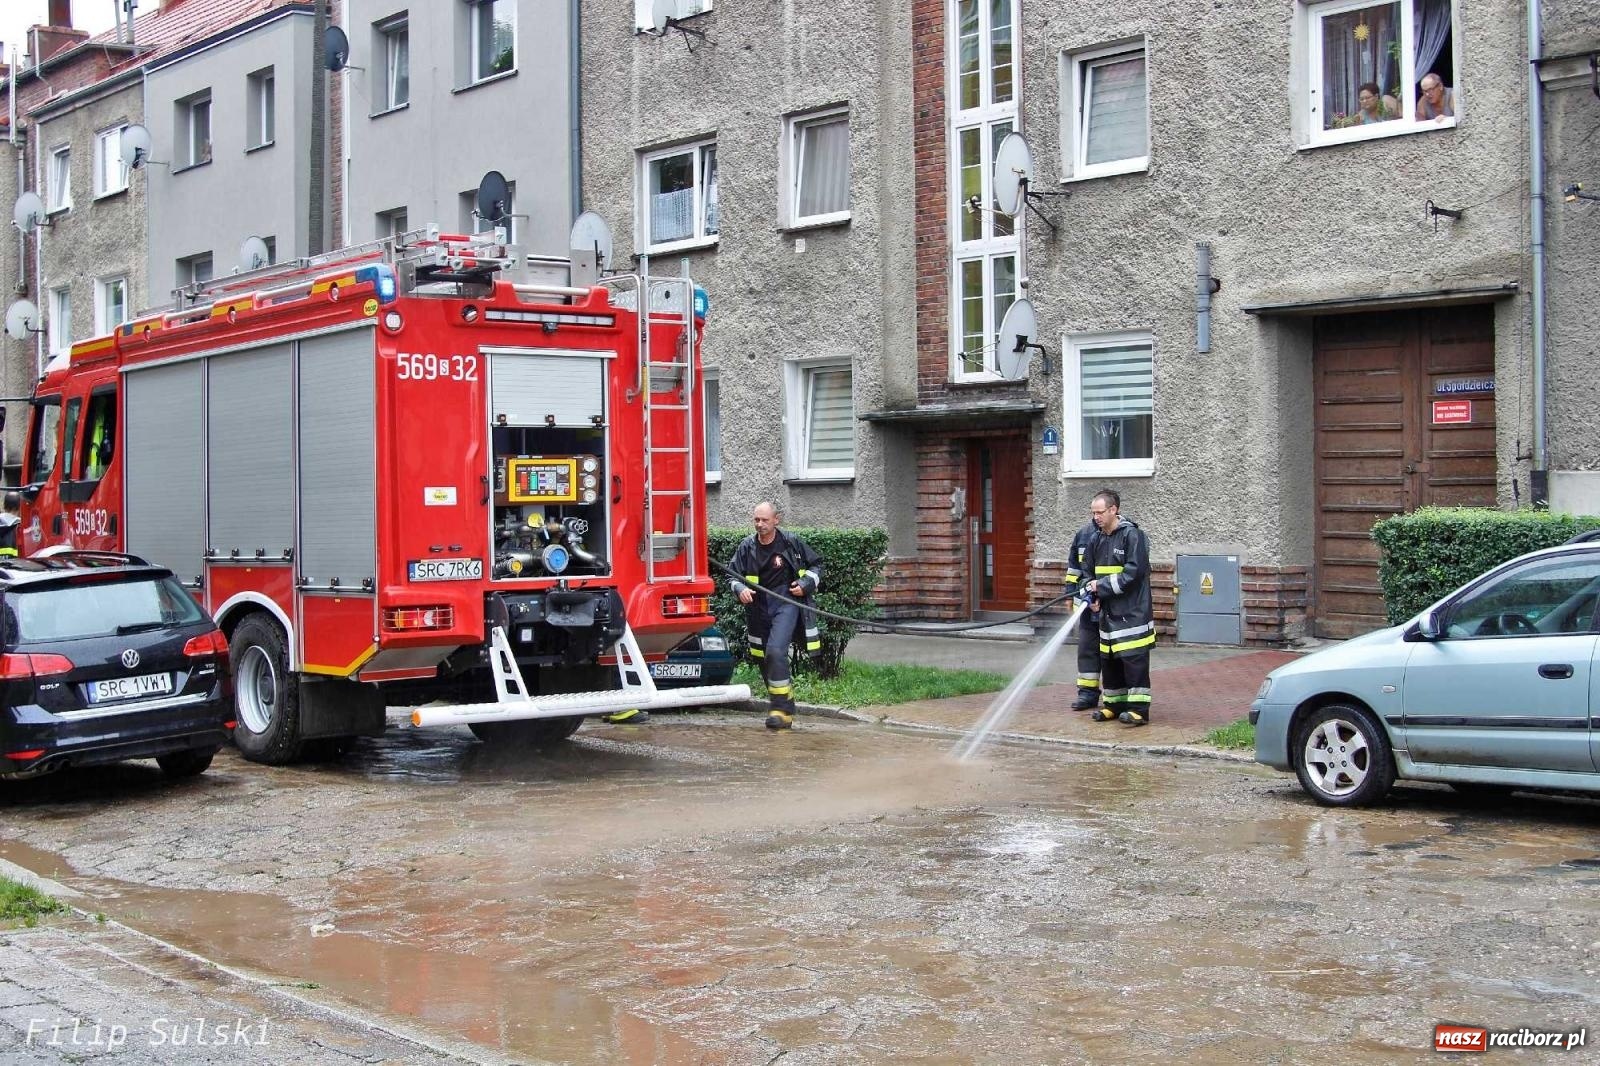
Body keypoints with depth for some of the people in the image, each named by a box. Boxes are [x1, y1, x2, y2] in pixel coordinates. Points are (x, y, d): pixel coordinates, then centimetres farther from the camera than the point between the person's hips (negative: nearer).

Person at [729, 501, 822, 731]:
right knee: (763, 659, 11)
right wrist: (740, 589, -15)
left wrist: (806, 584, -8)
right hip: (759, 607, 5)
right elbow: (734, 576, 6)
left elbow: (816, 564, 8)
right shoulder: (747, 547, 2)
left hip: (786, 602, -5)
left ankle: (781, 710, -19)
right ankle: (786, 708, 27)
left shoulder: (791, 543, -4)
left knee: (775, 651, -22)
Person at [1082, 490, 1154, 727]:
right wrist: (1094, 595, 3)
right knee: (1109, 660, 10)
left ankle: (1139, 709, -5)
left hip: (1132, 612, -8)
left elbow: (1134, 572, -18)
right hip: (1108, 612, 8)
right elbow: (1095, 573, 22)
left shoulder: (1132, 535, -11)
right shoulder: (1099, 540, 13)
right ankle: (1115, 705, 20)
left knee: (1134, 661, -8)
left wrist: (1102, 586, -14)